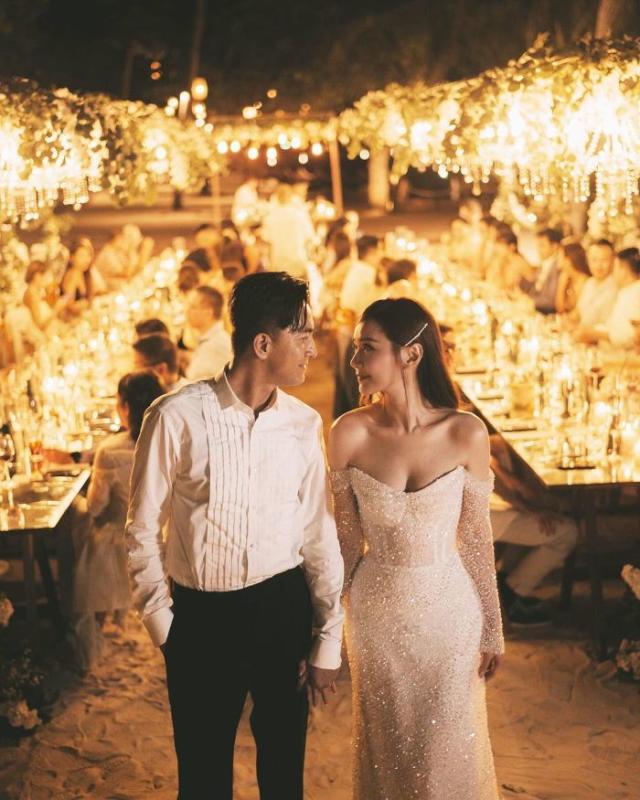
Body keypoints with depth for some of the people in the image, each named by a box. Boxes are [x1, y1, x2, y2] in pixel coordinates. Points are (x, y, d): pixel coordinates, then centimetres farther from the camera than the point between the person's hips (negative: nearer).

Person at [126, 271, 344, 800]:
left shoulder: (304, 424, -3)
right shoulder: (178, 417, -13)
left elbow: (320, 534, 2)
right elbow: (144, 529, -4)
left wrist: (329, 638, 3)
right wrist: (161, 621, -5)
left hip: (283, 608, 3)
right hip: (201, 615, -2)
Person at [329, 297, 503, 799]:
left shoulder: (466, 434, -14)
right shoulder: (350, 434, -12)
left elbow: (476, 537, -4)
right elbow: (347, 540, -2)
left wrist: (492, 628, 2)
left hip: (448, 612, -1)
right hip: (377, 613, 1)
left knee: (448, 753, 13)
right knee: (386, 750, 17)